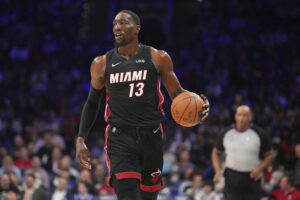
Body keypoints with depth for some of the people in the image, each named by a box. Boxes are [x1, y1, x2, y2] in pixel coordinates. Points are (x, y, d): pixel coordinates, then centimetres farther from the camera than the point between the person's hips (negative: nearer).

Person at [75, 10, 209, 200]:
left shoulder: (157, 58, 3)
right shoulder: (102, 63, 7)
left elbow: (177, 93, 8)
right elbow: (92, 104, 17)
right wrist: (81, 140, 8)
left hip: (151, 136, 1)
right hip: (119, 139, -1)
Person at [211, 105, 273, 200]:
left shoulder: (259, 134, -1)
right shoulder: (225, 133, 3)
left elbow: (269, 155, 6)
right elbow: (216, 153, 15)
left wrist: (260, 169, -11)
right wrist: (218, 171, -1)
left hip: (252, 177, 0)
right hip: (232, 176, 0)